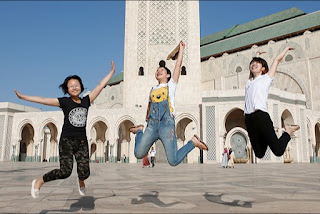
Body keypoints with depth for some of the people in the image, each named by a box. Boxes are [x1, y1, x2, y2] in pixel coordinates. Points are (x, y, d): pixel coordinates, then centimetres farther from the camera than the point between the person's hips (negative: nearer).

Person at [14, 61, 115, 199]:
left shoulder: (86, 101, 6)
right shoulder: (64, 102, 0)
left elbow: (100, 85, 7)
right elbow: (43, 100, -2)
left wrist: (112, 72, 10)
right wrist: (23, 97, -6)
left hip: (82, 142, 3)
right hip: (67, 141, -3)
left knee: (84, 173, -5)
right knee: (65, 171, -12)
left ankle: (80, 182, 34)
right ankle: (39, 182, 14)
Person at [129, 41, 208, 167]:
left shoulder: (171, 85, 11)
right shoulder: (153, 89, 21)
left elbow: (178, 65, 8)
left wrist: (181, 48, 16)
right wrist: (147, 118, 35)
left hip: (167, 124, -3)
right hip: (152, 125, 3)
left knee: (173, 161, -11)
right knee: (138, 154, -3)